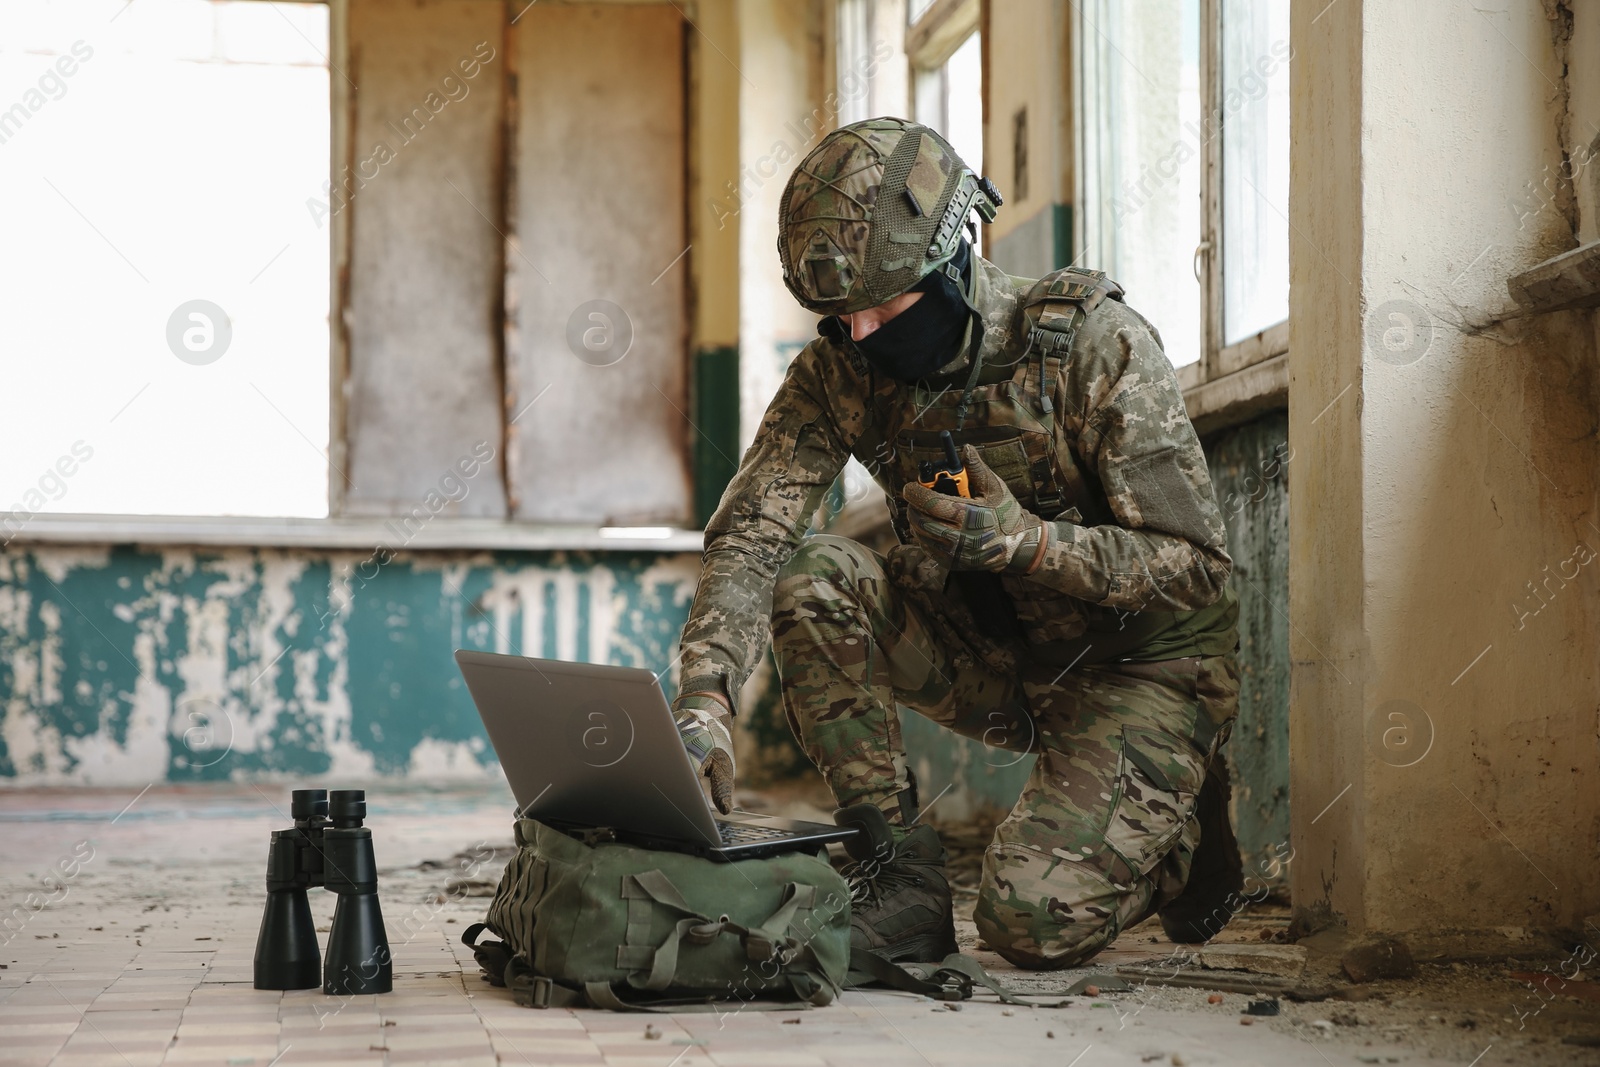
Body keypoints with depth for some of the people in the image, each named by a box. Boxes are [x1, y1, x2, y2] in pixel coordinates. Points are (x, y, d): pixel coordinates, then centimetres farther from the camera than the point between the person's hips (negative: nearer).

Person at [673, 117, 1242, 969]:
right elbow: (749, 532, -20)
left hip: (1143, 665, -4)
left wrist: (1025, 541, -37)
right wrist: (704, 699, -38)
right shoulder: (840, 369, -12)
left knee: (1032, 923, -23)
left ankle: (1177, 833, 11)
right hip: (997, 658, 5)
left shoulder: (1093, 341, -23)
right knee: (810, 581, -22)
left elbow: (1199, 567, -22)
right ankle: (898, 876, -11)